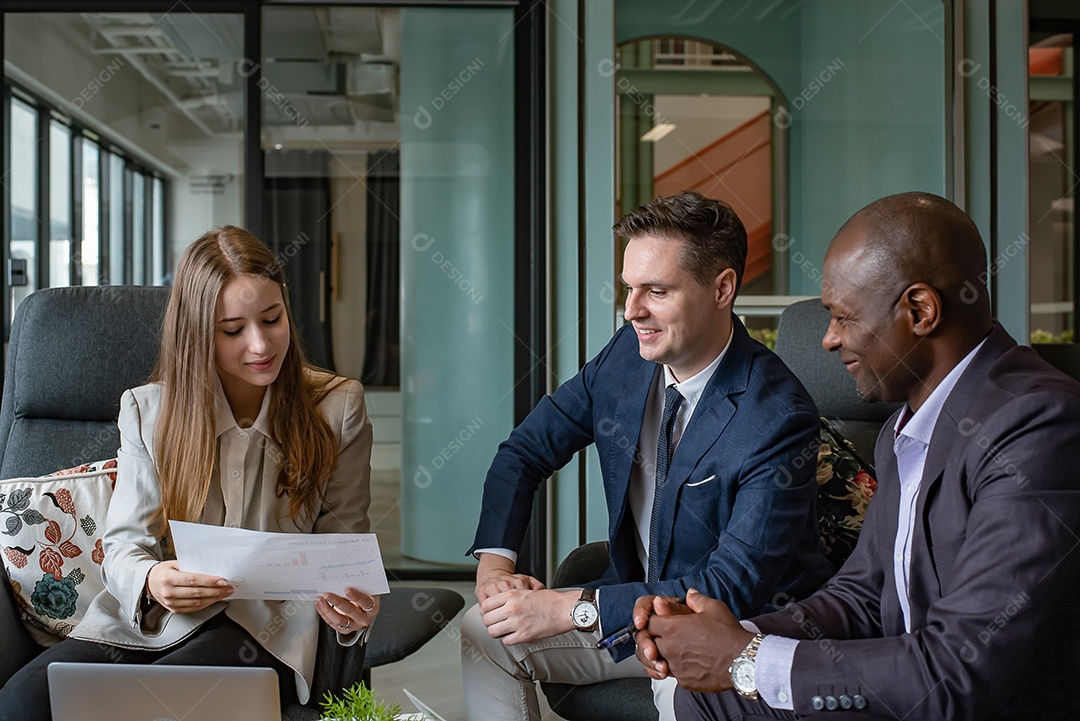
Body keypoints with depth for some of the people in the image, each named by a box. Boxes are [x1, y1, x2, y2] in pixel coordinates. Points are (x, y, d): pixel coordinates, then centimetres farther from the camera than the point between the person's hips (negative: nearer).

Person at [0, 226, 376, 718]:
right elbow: (125, 543, 5)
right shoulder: (148, 410, 7)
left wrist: (349, 609, -17)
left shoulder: (338, 407, 3)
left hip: (266, 628, -2)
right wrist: (151, 581, -20)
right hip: (147, 621, 2)